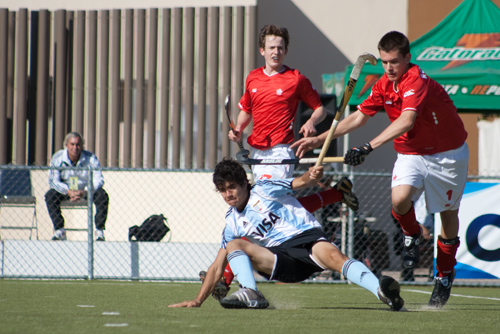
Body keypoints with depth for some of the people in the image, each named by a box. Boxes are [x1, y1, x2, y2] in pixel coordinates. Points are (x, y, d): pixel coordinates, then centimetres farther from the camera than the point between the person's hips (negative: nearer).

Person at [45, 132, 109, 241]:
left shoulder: (90, 158, -14)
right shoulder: (57, 158, -13)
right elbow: (53, 181, -16)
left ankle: (99, 231, -21)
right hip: (65, 189, 1)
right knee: (50, 195, -28)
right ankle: (59, 231, -22)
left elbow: (98, 179, -19)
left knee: (102, 195, -29)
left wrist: (84, 192, -35)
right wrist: (68, 192, -33)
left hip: (87, 190, -1)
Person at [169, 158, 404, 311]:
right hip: (282, 260, 4)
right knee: (234, 245, -16)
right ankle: (250, 294, -40)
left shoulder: (264, 189, 8)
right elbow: (217, 267, 19)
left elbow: (301, 182, -1)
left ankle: (382, 291, -59)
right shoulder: (233, 224, 18)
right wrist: (198, 300, 13)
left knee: (334, 256, -37)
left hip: (306, 236, -4)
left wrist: (312, 176, -26)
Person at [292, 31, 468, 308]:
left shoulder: (417, 82, -28)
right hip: (410, 154, 5)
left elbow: (406, 121, -43)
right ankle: (411, 236, 8)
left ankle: (445, 274, 28)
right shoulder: (384, 85, -3)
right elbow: (359, 117, 6)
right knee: (399, 199, -24)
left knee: (448, 213, 8)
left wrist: (369, 147, -51)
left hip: (448, 154, -5)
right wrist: (319, 139, 0)